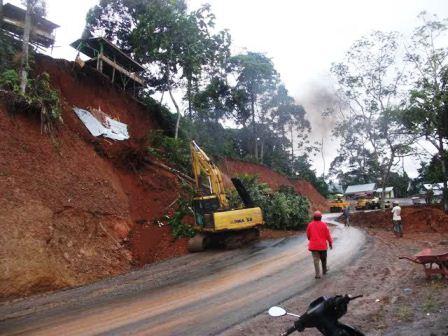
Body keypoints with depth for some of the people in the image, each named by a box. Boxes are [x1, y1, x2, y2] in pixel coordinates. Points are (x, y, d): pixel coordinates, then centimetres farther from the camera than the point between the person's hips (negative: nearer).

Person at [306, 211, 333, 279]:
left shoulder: (310, 224, -4)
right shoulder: (324, 225, -8)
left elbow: (308, 235, 5)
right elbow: (328, 235, -5)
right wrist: (330, 243, 7)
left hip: (313, 245, 0)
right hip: (322, 245, 0)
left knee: (316, 260, 0)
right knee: (323, 259, 21)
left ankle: (318, 274, -6)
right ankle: (324, 270, 37)